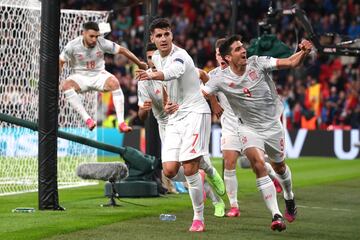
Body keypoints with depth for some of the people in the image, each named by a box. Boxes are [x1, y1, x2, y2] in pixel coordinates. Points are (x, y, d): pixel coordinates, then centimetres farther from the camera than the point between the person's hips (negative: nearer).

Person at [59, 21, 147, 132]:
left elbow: (122, 50, -3)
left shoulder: (102, 43, -13)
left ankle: (121, 122, -33)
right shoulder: (72, 46, -15)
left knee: (114, 82, -32)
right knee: (66, 85, -34)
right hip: (80, 76, 0)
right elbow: (60, 62, -5)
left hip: (99, 75, 1)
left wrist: (140, 64, 1)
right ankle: (87, 119, -37)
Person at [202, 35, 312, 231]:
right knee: (258, 164, -24)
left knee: (279, 166, 16)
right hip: (248, 128, -1)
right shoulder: (220, 78, -14)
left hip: (272, 124, 1)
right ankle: (276, 215, -21)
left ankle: (289, 199, 49)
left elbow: (291, 62, -17)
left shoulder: (258, 63, -15)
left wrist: (304, 52, -37)